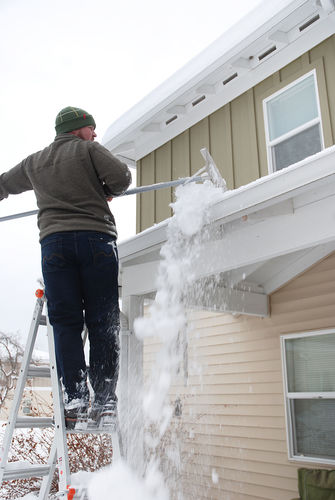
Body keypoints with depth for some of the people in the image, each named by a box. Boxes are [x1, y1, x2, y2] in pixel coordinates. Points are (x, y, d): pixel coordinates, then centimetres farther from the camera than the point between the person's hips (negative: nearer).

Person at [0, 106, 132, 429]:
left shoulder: (34, 163, 23)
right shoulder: (89, 150, 9)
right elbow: (121, 177, -4)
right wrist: (105, 192, 16)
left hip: (54, 241, 3)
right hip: (97, 237, -3)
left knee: (65, 321, 2)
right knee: (102, 321, -1)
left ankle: (75, 399, -3)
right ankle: (104, 398, -2)